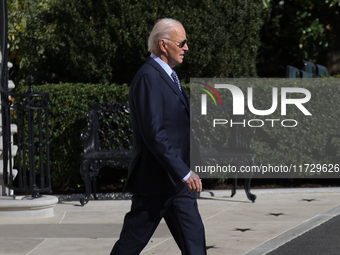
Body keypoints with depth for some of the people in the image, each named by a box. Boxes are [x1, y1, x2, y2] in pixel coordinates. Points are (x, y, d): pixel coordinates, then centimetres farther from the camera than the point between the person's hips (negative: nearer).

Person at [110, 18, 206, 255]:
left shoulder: (168, 76, 15)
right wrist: (184, 173, -24)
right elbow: (154, 133, -24)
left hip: (178, 181, 10)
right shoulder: (148, 78, -17)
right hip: (155, 181, -10)